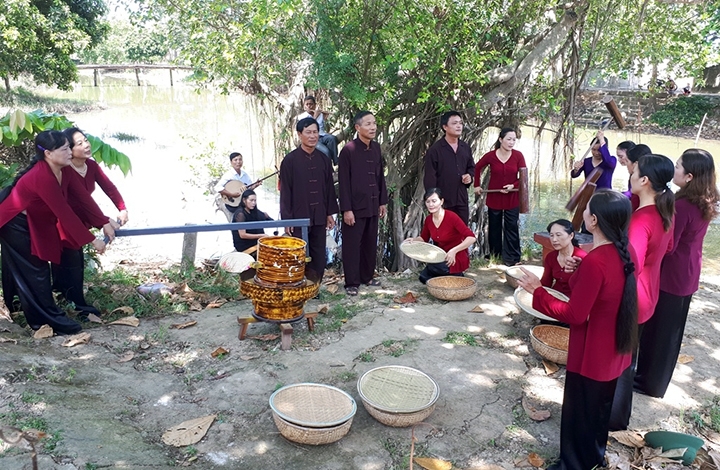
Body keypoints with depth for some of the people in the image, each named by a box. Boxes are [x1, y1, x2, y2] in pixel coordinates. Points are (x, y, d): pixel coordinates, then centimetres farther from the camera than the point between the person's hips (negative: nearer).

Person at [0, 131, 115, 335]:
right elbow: (65, 213, -31)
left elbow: (83, 197, -4)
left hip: (33, 224, 9)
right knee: (35, 272, -2)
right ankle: (53, 320, 5)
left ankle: (39, 319, 28)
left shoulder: (62, 171, -6)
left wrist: (104, 223, -10)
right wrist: (92, 240, -27)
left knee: (27, 273, 17)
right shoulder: (43, 177, -32)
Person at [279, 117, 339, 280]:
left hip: (319, 217, 4)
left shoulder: (324, 159, 6)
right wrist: (287, 218, -8)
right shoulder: (290, 160, -6)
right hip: (299, 217, -4)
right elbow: (285, 191, -6)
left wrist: (330, 213, 9)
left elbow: (329, 187, 11)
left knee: (319, 257, 9)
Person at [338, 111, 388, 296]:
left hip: (373, 206, 6)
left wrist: (383, 202, 11)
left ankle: (367, 276, 29)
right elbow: (343, 182, -12)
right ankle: (352, 282, 12)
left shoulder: (376, 148, 7)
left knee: (370, 243, 15)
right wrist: (346, 209, -15)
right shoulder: (348, 150, -12)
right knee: (352, 245, 3)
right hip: (355, 207, -6)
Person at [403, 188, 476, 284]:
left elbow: (471, 238, -28)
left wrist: (454, 250, -37)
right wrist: (414, 240, -8)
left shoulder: (451, 217, -22)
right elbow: (424, 238, 14)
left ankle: (457, 276, -2)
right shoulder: (428, 219, -3)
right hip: (442, 257, 7)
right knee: (424, 277, -7)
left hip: (457, 258, -6)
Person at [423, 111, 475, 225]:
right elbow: (429, 177, -11)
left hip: (462, 200, 6)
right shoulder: (435, 150, -9)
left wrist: (470, 176, 1)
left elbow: (471, 167, 24)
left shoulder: (465, 147, 10)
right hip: (442, 201, -6)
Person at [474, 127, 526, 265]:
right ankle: (494, 254, 27)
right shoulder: (490, 155, -8)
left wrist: (514, 185, -20)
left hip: (512, 198, -1)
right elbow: (477, 168, 8)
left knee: (512, 228, 0)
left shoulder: (518, 155, -8)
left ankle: (512, 258, 8)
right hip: (494, 197, 1)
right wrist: (477, 185, 6)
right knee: (494, 227, 13)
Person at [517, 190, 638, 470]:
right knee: (600, 407, 27)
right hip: (614, 350, 9)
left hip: (591, 354, -8)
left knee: (579, 412, 12)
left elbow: (574, 315, -24)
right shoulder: (625, 253, -4)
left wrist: (537, 292, -18)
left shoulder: (594, 262, -30)